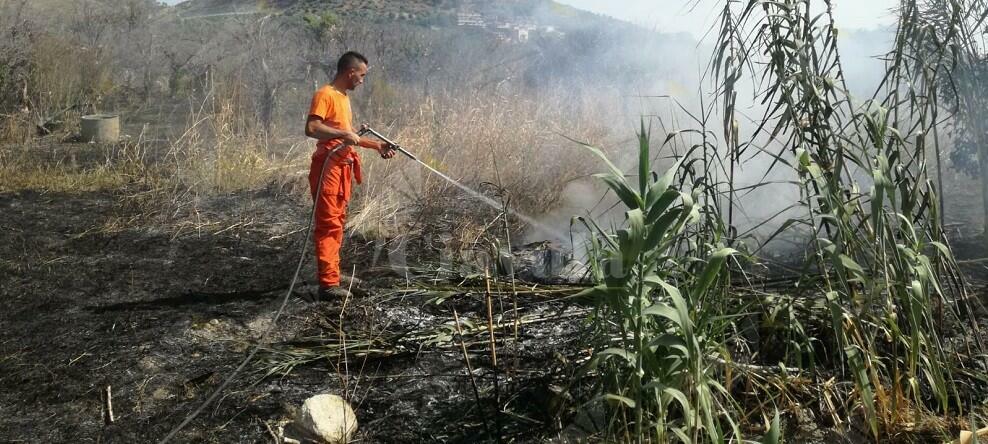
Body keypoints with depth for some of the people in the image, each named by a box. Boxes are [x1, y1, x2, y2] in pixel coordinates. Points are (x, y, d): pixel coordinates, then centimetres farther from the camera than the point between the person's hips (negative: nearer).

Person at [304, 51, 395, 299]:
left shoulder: (344, 97, 18)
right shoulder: (325, 95, -10)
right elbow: (311, 128, -23)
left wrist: (377, 146, 22)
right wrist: (343, 134, -24)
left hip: (343, 168, 10)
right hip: (328, 168, -10)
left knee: (337, 223, 12)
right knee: (328, 224, -10)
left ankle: (331, 273, 19)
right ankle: (329, 283, -9)